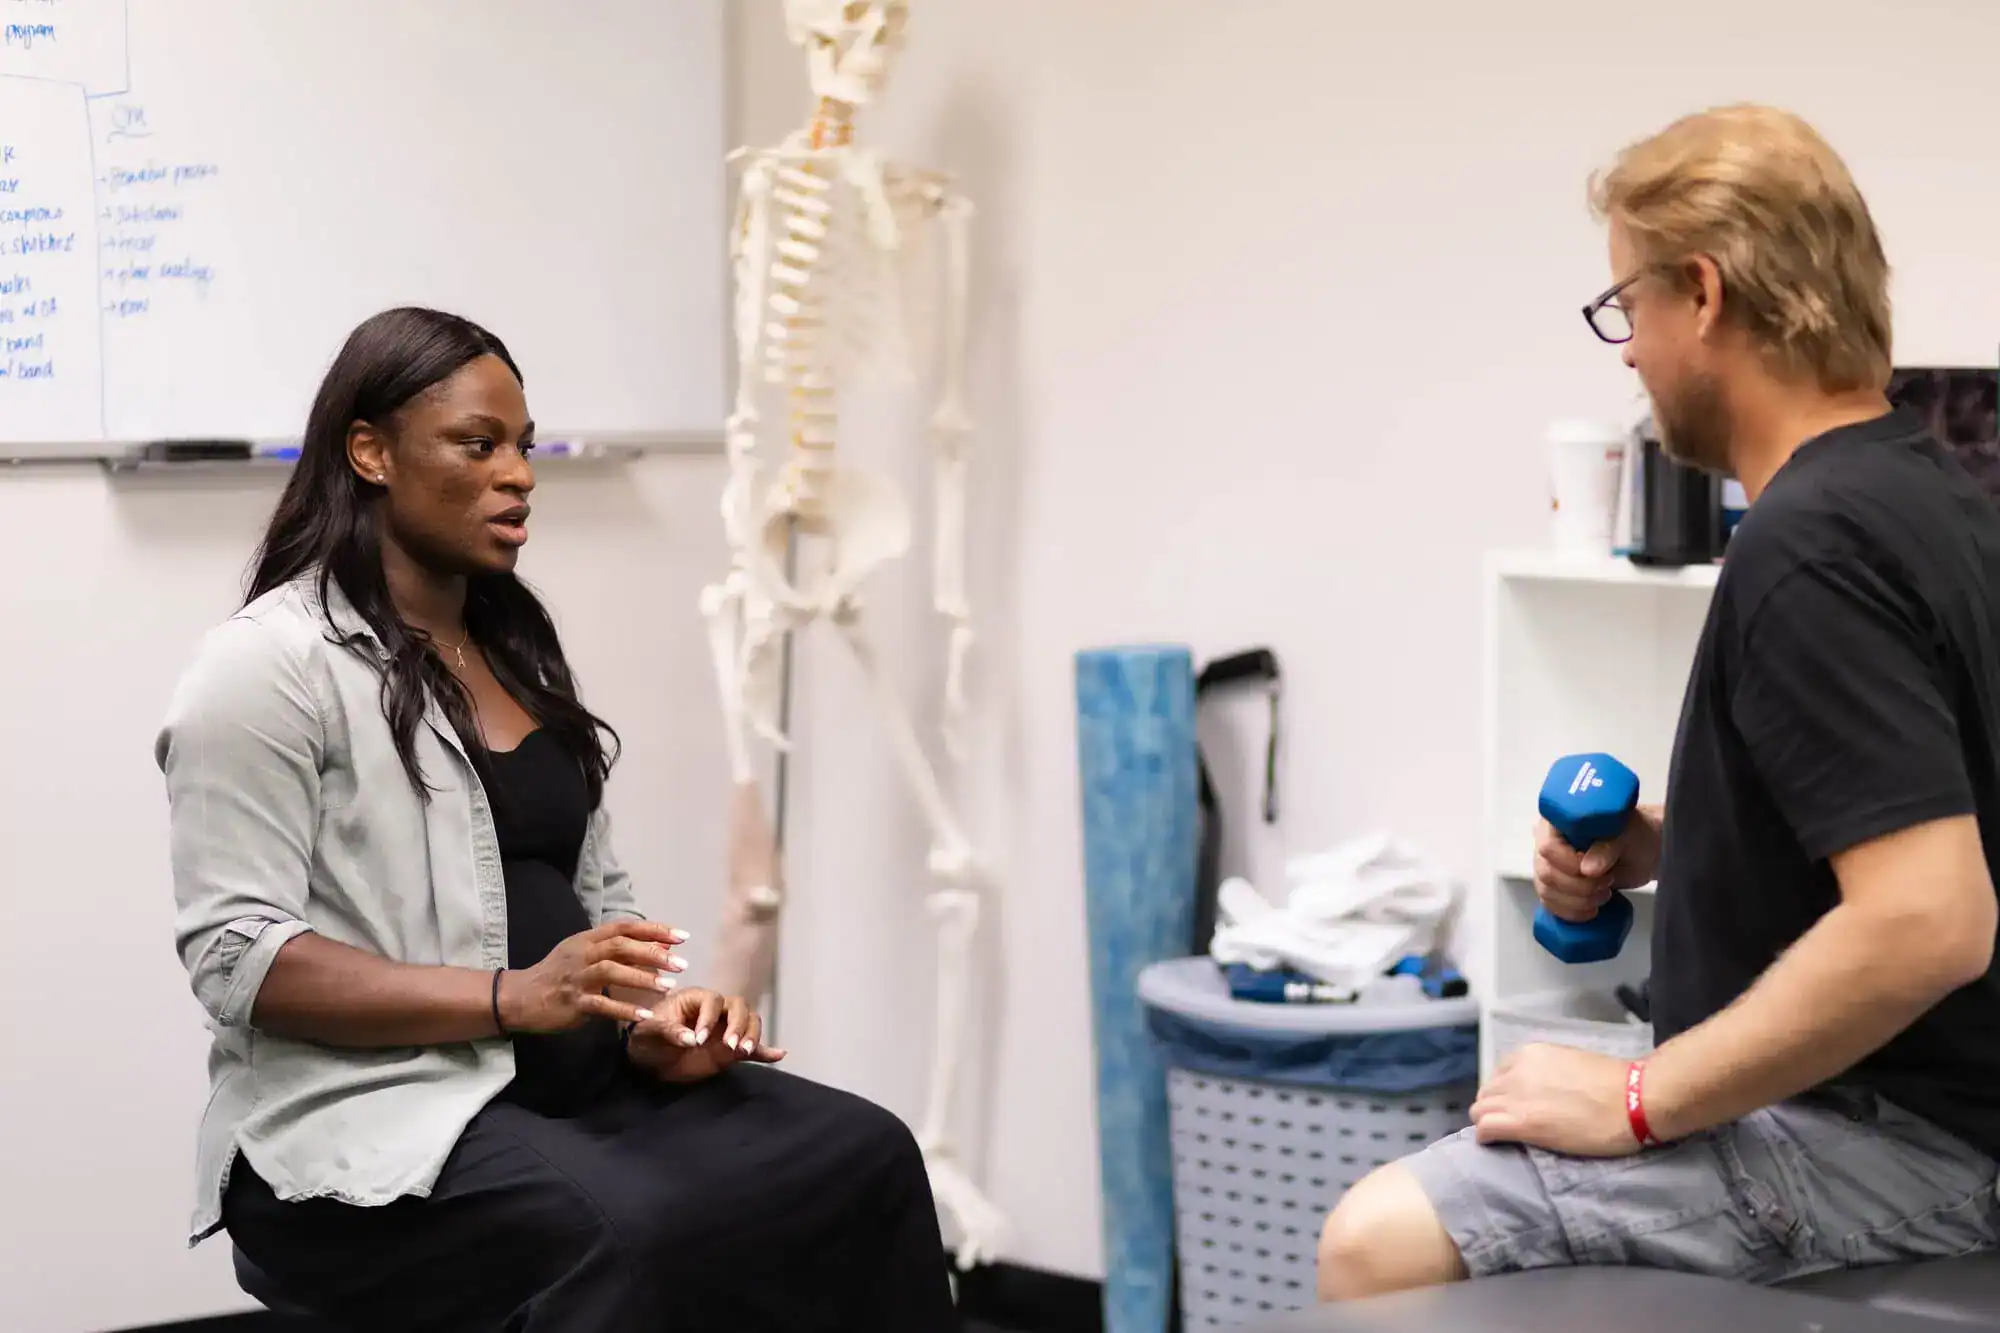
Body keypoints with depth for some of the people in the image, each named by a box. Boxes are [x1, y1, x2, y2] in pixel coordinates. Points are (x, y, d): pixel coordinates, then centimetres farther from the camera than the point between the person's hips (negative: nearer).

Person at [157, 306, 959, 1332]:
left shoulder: (518, 649, 17)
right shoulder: (268, 664, -7)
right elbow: (237, 958, -14)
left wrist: (651, 1019, -2)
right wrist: (514, 998, -23)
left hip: (577, 1084, 7)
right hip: (370, 1111, -7)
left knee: (865, 1162, -18)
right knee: (633, 1235, -37)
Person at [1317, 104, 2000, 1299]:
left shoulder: (1809, 547, -22)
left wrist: (1643, 1100, -22)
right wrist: (1672, 850, 8)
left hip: (1890, 1142, -10)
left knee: (1384, 1246, -15)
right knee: (1438, 1197, 19)